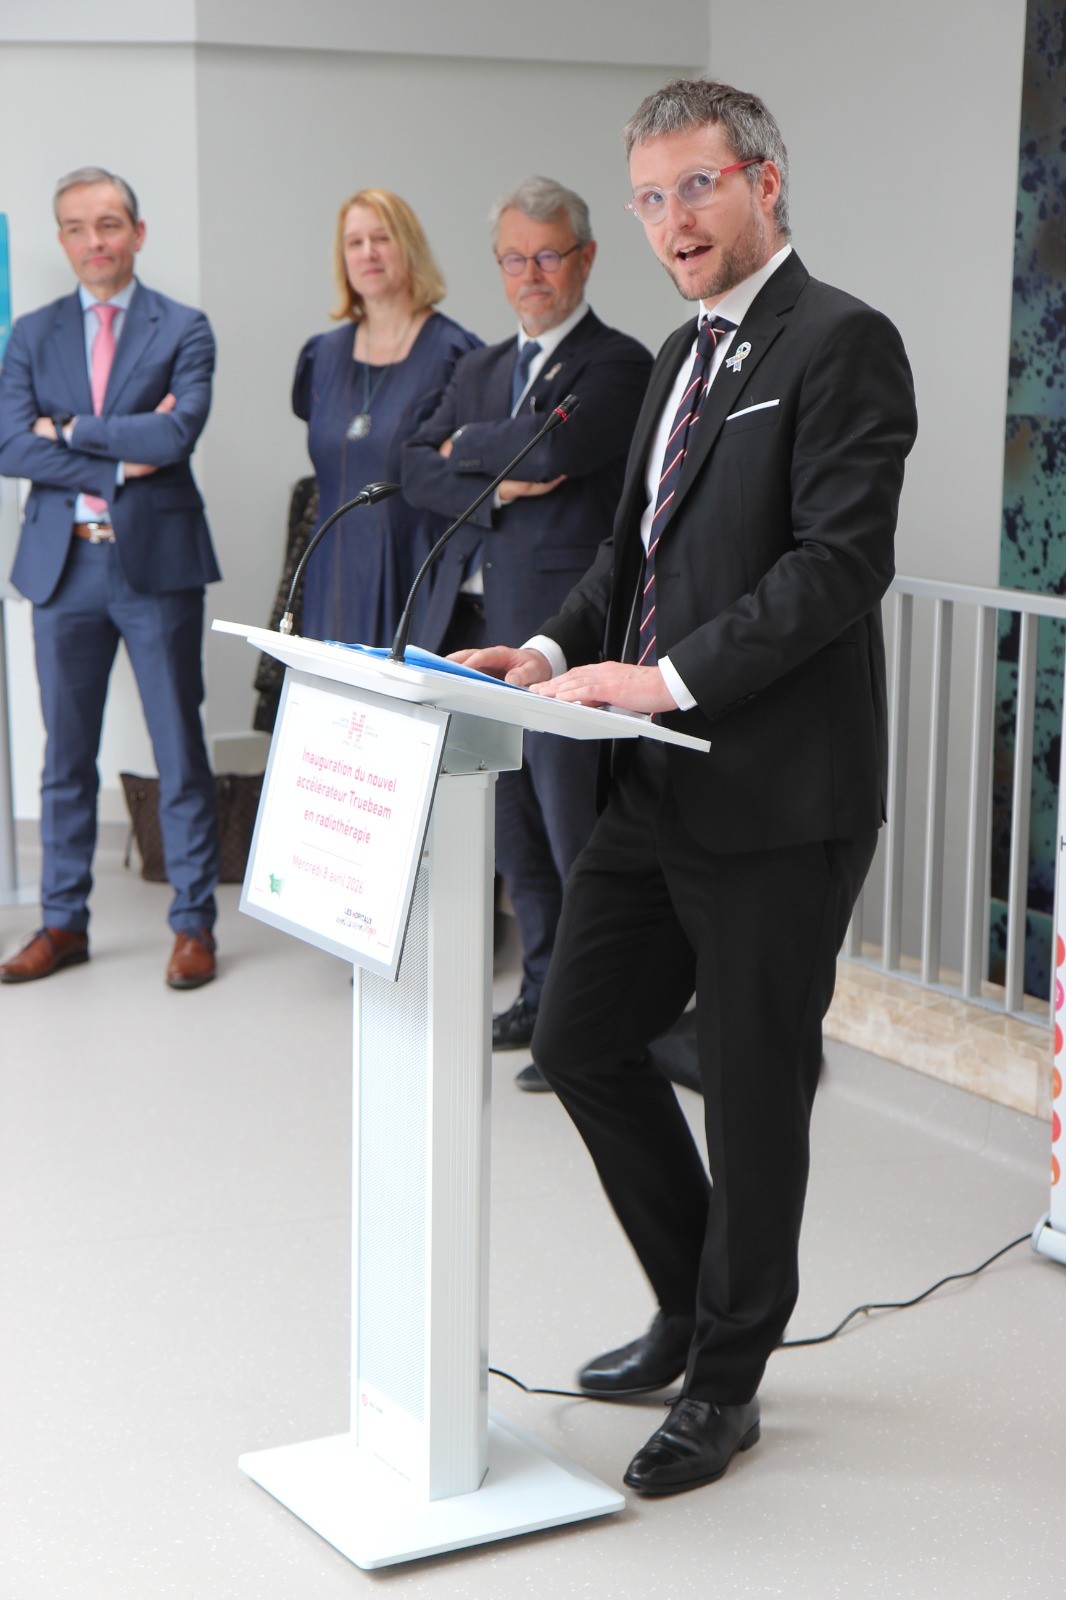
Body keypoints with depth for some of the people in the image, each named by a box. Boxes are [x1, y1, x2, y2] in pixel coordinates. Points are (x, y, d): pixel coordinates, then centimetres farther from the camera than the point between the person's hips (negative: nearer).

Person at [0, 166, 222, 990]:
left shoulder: (183, 329, 0)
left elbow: (178, 433, -16)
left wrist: (67, 430, -10)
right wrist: (117, 462, -13)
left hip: (156, 559, -3)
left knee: (179, 749, 2)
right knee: (66, 754, 10)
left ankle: (194, 924, 11)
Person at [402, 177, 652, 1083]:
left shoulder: (618, 365, -4)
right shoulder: (481, 370, 19)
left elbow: (556, 446, -21)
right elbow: (420, 471, 10)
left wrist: (469, 444, -3)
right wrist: (495, 488, -9)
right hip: (477, 621, 7)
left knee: (575, 829, -4)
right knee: (515, 830, 14)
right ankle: (545, 991, 26)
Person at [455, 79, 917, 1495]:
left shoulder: (841, 344, -10)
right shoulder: (683, 356, 17)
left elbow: (840, 562, -20)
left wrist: (671, 677, -24)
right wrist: (558, 651, 2)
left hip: (779, 800, -9)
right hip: (662, 789, 9)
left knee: (755, 1094, 4)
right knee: (579, 1040, 14)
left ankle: (726, 1386, 22)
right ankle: (695, 1309, 33)